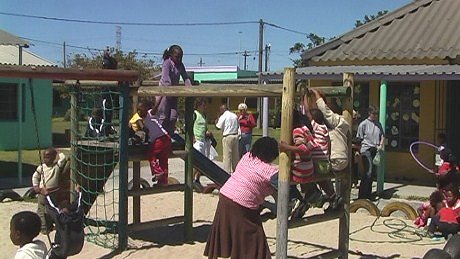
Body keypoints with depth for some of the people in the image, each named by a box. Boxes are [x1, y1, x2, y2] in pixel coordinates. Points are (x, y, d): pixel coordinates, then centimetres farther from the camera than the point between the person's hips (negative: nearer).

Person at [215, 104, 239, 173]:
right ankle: (235, 170, 21)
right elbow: (238, 126, 16)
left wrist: (216, 122, 8)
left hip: (227, 137, -6)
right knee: (235, 155, 13)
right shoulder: (235, 115, 10)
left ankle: (227, 172, -3)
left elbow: (218, 127, -10)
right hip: (235, 136, 6)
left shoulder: (223, 116, -9)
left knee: (227, 156, -2)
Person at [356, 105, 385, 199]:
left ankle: (368, 194, 20)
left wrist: (381, 145, -2)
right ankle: (362, 195, -12)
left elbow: (382, 136, 16)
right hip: (366, 150, -6)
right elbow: (359, 138, -1)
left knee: (373, 172, 9)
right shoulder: (363, 124, -4)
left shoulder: (378, 124, 12)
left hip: (376, 150, 6)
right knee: (368, 171, -15)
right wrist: (357, 151, -1)